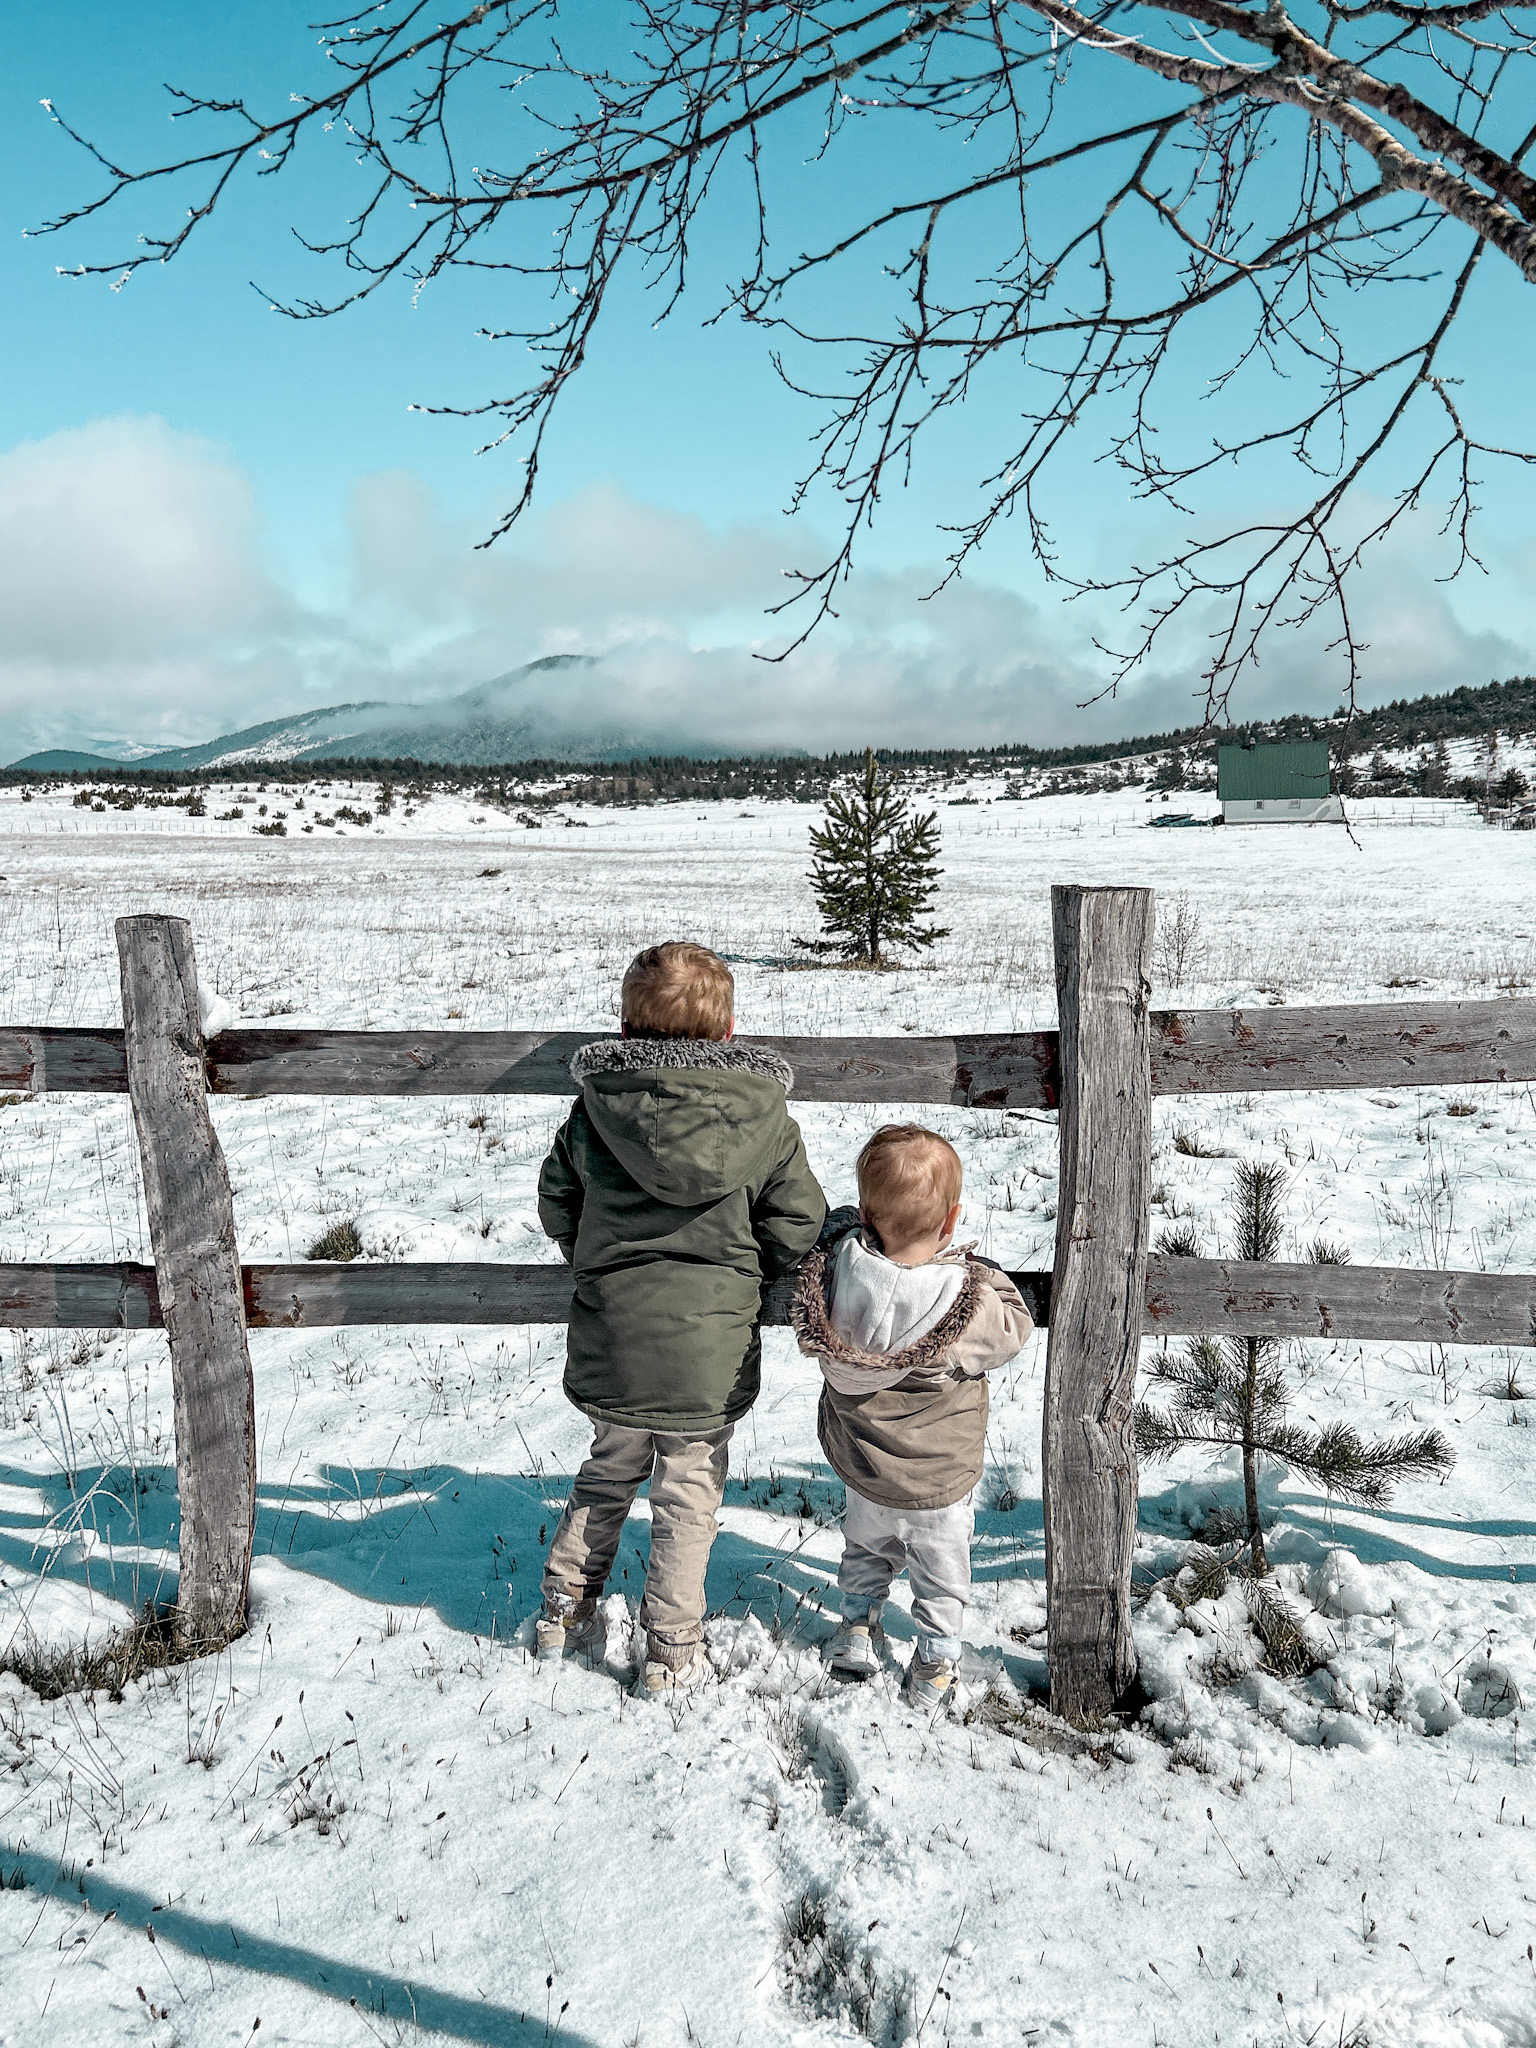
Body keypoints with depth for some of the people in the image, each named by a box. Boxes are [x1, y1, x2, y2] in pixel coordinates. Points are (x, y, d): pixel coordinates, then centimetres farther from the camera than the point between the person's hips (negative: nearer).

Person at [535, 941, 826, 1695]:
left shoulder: (595, 1108, -5)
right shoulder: (767, 1116, -9)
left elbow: (557, 1204, 6)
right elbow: (798, 1230, -5)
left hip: (610, 1339, 2)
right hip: (709, 1349, -2)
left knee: (609, 1470, 24)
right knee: (688, 1494, 12)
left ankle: (567, 1608, 35)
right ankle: (671, 1651, 22)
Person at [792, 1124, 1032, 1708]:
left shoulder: (838, 1270, -26)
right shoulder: (968, 1301, -34)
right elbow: (1015, 1328, -13)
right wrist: (983, 1276, -4)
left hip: (860, 1468, 3)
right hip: (941, 1480, -3)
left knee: (866, 1549, 33)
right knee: (942, 1573, 24)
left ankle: (856, 1633, 47)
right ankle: (933, 1667, 38)